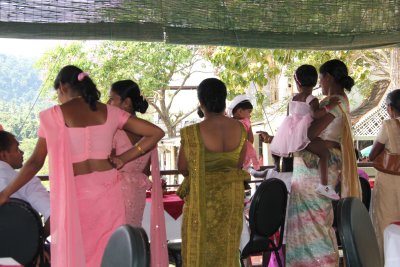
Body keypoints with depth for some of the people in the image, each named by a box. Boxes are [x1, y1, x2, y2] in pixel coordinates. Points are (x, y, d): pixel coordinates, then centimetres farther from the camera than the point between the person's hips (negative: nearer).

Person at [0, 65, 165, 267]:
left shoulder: (54, 115, -3)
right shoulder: (109, 112, 6)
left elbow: (36, 162, -2)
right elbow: (156, 133, 4)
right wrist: (124, 158, 5)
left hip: (75, 193, -3)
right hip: (108, 191, 3)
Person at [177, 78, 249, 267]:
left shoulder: (193, 133, -20)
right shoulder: (239, 128, -7)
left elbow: (183, 168, -7)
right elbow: (239, 164, 4)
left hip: (203, 196, -4)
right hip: (232, 194, 4)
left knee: (199, 249, 9)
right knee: (227, 248, 16)